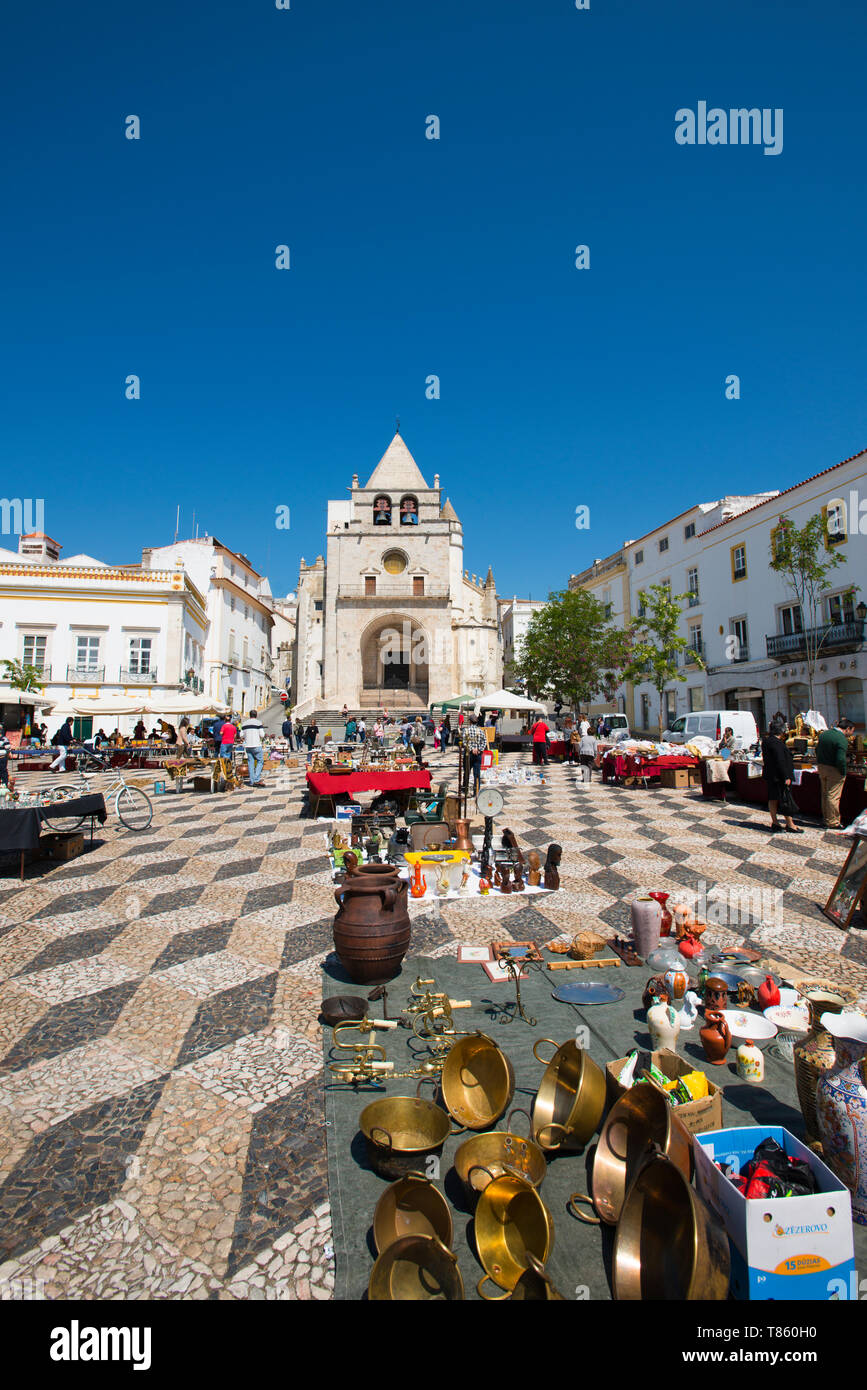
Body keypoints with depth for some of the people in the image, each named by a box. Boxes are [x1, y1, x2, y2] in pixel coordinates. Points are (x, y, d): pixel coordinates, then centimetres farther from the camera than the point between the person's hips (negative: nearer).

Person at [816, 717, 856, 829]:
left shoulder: (824, 733, 7)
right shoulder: (842, 740, -19)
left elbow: (817, 750, 16)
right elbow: (841, 759, -26)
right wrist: (843, 773, -13)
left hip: (821, 768, 8)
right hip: (834, 770, -8)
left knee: (825, 794, 18)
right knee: (833, 796, -1)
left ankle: (826, 819, 28)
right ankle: (832, 823, 6)